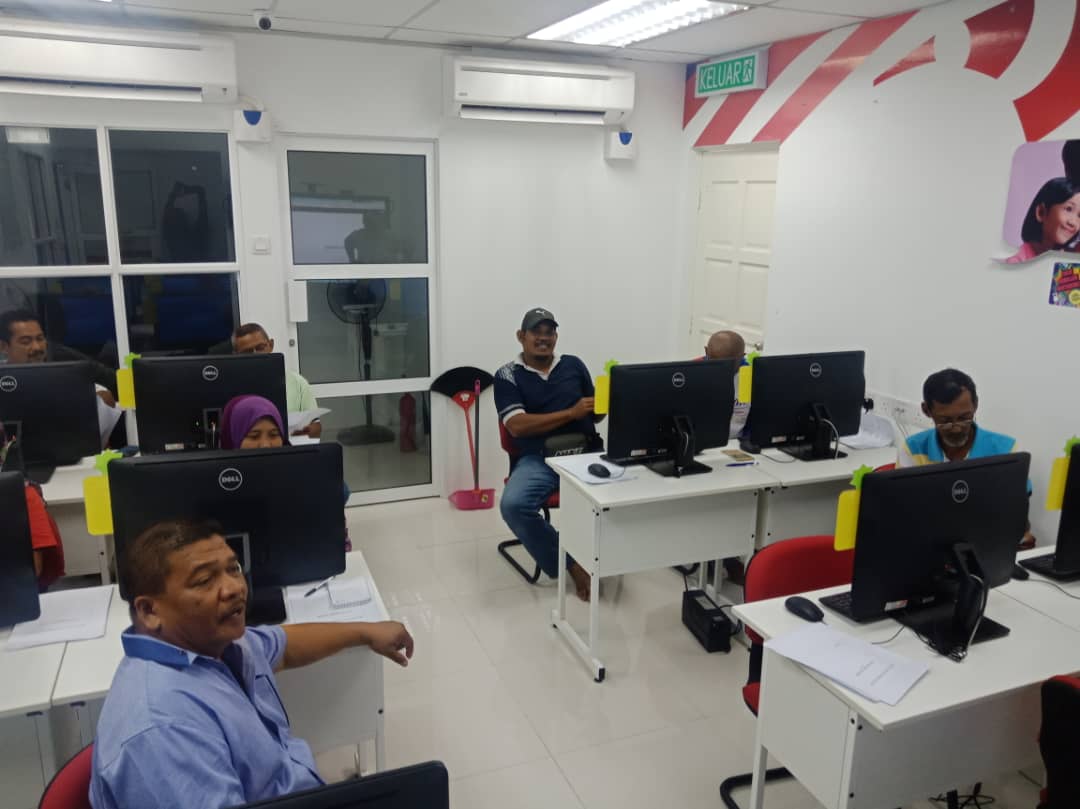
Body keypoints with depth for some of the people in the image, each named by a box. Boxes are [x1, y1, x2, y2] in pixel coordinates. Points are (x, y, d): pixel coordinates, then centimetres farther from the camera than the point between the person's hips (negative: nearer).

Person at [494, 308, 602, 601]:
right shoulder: (507, 375, 5)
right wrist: (570, 413, -12)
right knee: (513, 505, -30)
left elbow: (594, 414, 18)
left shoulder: (573, 365, 16)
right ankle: (571, 563, -10)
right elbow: (517, 425, -8)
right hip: (537, 459, -1)